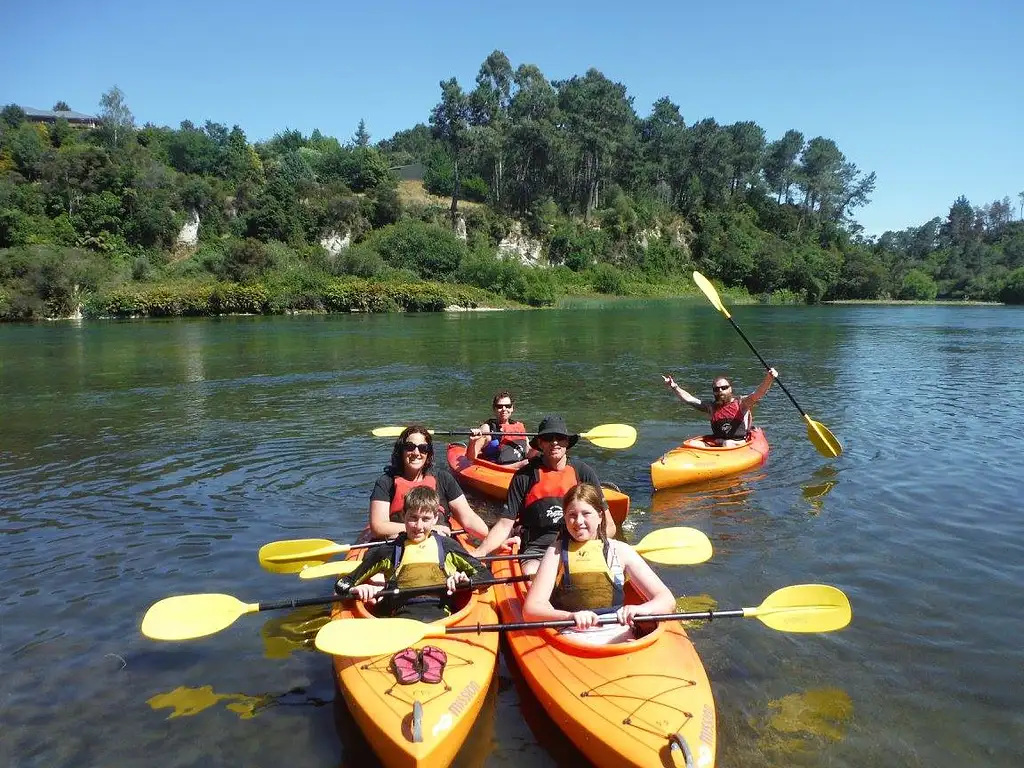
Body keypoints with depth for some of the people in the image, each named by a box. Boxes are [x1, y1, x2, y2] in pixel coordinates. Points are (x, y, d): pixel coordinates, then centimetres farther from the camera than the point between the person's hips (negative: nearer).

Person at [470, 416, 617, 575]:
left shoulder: (583, 472, 6)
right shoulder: (524, 476, 3)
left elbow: (609, 526, 6)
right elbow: (504, 525, 1)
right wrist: (478, 553, -15)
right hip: (536, 549, -1)